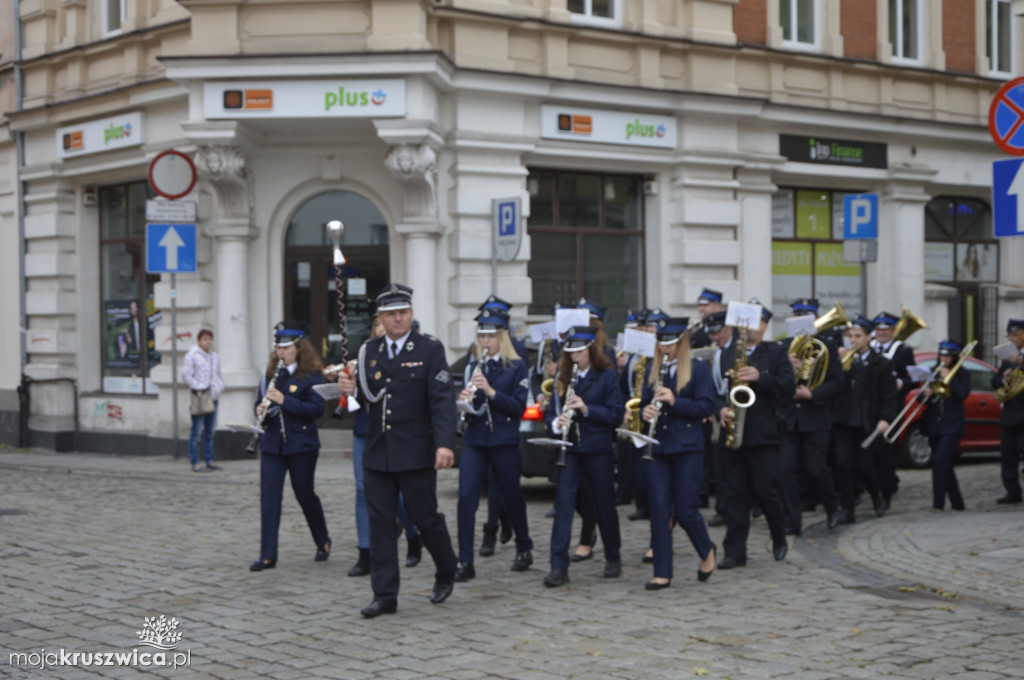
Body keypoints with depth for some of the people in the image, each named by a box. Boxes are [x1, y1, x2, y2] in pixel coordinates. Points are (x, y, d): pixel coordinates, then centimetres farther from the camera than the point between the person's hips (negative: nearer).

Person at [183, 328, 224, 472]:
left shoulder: (215, 356, 16)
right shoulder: (192, 355, -4)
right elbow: (186, 376, -7)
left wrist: (220, 387, 6)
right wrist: (198, 387, -13)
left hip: (213, 397, 6)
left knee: (210, 431, 11)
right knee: (196, 431, -6)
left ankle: (209, 460, 17)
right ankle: (195, 462, -4)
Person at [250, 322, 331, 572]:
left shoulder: (311, 375, -6)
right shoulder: (271, 373, 10)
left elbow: (317, 408, -16)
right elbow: (261, 402, 17)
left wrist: (284, 401, -24)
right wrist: (261, 409, -7)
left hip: (301, 445, -4)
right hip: (272, 444, 4)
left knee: (304, 494, 6)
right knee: (269, 496, -3)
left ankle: (323, 542, 29)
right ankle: (267, 556, -2)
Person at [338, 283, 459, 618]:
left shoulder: (430, 349, -4)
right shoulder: (369, 351, 9)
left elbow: (442, 401, -11)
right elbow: (364, 399, 13)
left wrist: (445, 444, -22)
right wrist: (350, 389, -10)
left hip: (416, 454, -4)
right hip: (377, 454, 4)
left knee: (425, 518, 5)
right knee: (379, 523, 3)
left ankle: (446, 572, 32)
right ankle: (384, 596, 8)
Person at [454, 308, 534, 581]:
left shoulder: (516, 367, -3)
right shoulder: (475, 366, 10)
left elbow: (518, 407, -10)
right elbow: (470, 405, 13)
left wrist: (490, 391, -22)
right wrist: (465, 400, -10)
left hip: (504, 442, -3)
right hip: (474, 440, 3)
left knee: (511, 496, 10)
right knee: (466, 497, -9)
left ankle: (524, 550, 33)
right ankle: (465, 563, -8)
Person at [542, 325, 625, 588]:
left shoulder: (607, 376, -3)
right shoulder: (564, 376, 8)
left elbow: (617, 414, -8)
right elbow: (550, 410, 11)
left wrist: (586, 408, -20)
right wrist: (556, 422, -12)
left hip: (598, 448, -3)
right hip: (569, 448, 3)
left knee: (604, 504, 8)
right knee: (563, 502, -9)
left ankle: (613, 559, 28)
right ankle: (559, 568, -11)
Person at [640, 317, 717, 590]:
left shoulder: (699, 369, -2)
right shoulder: (653, 371, 12)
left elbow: (707, 407, -8)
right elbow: (645, 402, 17)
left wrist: (674, 402, -20)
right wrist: (646, 411, -7)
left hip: (687, 447, -4)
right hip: (657, 447, 4)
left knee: (686, 510, -3)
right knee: (659, 510, 0)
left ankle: (707, 552, 27)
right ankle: (662, 573, 5)